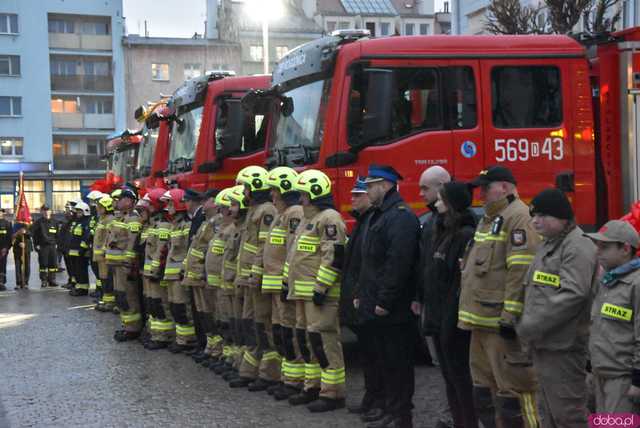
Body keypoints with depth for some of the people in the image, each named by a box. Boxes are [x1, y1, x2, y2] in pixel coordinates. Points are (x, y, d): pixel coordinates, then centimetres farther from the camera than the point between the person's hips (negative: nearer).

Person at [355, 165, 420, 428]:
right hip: (374, 307, 10)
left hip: (392, 309, -10)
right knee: (383, 361, 15)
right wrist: (361, 294, 18)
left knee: (398, 362, -2)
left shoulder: (401, 217, -15)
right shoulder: (376, 217, 18)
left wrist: (385, 301, -23)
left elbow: (398, 263, -23)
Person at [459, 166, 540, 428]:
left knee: (512, 387, -7)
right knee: (484, 387, 17)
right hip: (483, 319, 10)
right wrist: (471, 312, 23)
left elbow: (521, 271, -21)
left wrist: (511, 315, -24)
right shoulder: (489, 218, 20)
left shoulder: (518, 217, -13)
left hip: (502, 321, -10)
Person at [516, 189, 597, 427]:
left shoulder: (578, 247, -15)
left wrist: (528, 327, -21)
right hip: (543, 345, 10)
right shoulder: (547, 245, 17)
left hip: (563, 349, -10)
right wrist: (526, 327, 13)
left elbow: (572, 296, -25)